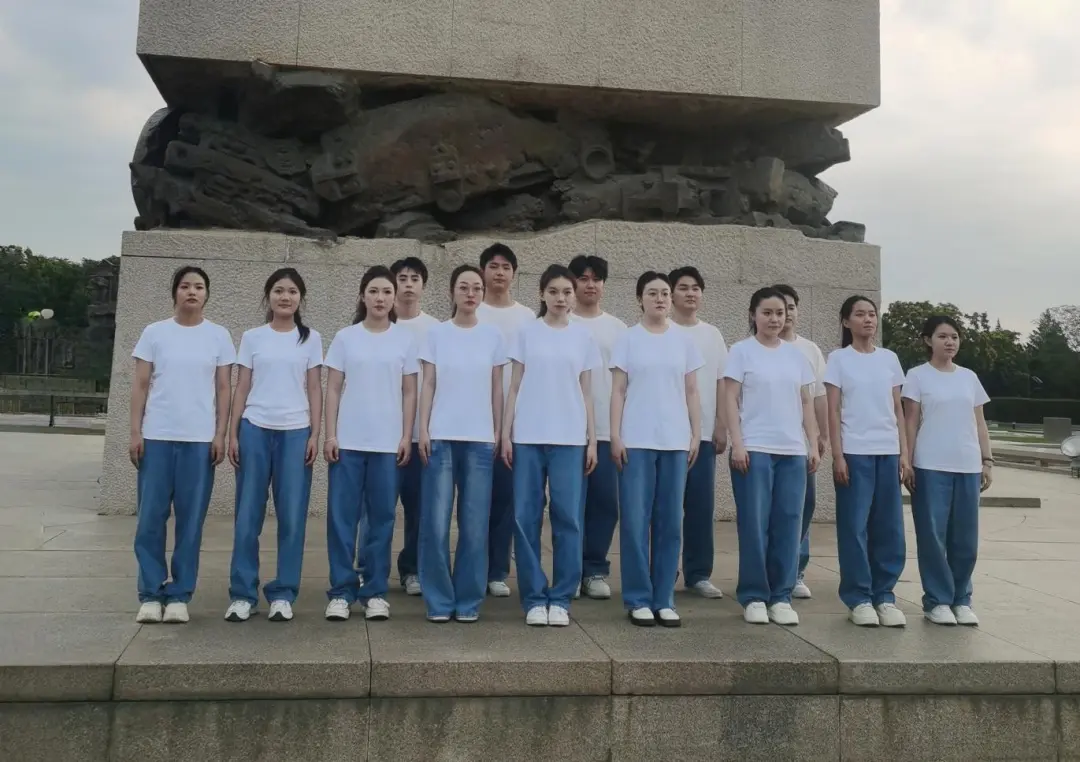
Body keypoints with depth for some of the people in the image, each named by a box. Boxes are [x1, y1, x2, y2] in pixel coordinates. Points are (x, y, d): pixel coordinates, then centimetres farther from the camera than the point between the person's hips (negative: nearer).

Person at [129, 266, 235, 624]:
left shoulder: (218, 336, 6)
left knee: (190, 520, 2)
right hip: (157, 436, 0)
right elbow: (140, 385, 6)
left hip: (200, 439, 0)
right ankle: (151, 594, 10)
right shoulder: (154, 332, 6)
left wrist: (220, 435, -2)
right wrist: (135, 432, -1)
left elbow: (223, 389, 6)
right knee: (150, 518, 1)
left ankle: (179, 595, 10)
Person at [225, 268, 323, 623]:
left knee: (292, 517, 0)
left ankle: (283, 594, 9)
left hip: (295, 432, 0)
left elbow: (315, 389, 6)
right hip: (255, 429, 1)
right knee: (248, 516, 2)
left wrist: (315, 434, -2)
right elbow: (242, 388, 8)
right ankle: (242, 594, 10)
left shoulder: (310, 339, 7)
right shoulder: (252, 337, 8)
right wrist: (232, 434, 2)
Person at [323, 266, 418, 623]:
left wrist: (407, 436, -1)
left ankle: (375, 591, 14)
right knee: (342, 516, 1)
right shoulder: (345, 337, 3)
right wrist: (330, 434, -3)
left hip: (388, 442, 0)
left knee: (381, 517, 5)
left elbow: (409, 393, 6)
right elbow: (333, 389, 4)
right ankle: (341, 591, 10)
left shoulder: (405, 339, 4)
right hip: (348, 441, 0)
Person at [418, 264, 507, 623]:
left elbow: (497, 388, 9)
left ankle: (468, 600, 14)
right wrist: (423, 430, -4)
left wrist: (499, 433, 5)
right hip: (441, 437, -1)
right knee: (436, 523, -2)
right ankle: (439, 600, 10)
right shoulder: (437, 333, 4)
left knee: (475, 525, 3)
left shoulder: (493, 335, 6)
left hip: (480, 439, 1)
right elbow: (428, 385, 4)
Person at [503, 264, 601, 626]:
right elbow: (514, 388, 5)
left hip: (569, 439, 1)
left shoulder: (583, 337, 8)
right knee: (526, 517, 0)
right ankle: (534, 598, 10)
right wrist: (506, 434, -2)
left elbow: (586, 393, 9)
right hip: (528, 437, 0)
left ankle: (560, 599, 10)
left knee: (567, 517, 0)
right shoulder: (527, 333, 4)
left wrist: (592, 440, 4)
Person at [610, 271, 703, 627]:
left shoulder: (683, 340, 9)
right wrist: (615, 437, -7)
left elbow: (692, 392, 11)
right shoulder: (628, 339, 3)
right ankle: (639, 599, 7)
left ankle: (664, 599, 13)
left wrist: (696, 435, 4)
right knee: (636, 522, -2)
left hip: (675, 441, 2)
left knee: (670, 522, 5)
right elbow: (618, 392, 1)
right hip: (636, 442, -2)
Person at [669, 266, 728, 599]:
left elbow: (721, 384, 11)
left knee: (702, 505, 3)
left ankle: (698, 574, 10)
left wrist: (722, 427, 5)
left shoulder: (713, 335, 12)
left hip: (703, 432, 3)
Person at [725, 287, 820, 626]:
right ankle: (754, 597, 8)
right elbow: (731, 400, -4)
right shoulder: (742, 351, 0)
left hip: (792, 450, 4)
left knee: (788, 524, 4)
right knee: (754, 524, -1)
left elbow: (806, 403, 14)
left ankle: (781, 596, 13)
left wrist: (813, 444, 7)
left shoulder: (796, 355, 13)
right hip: (754, 449, -4)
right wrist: (737, 444, -12)